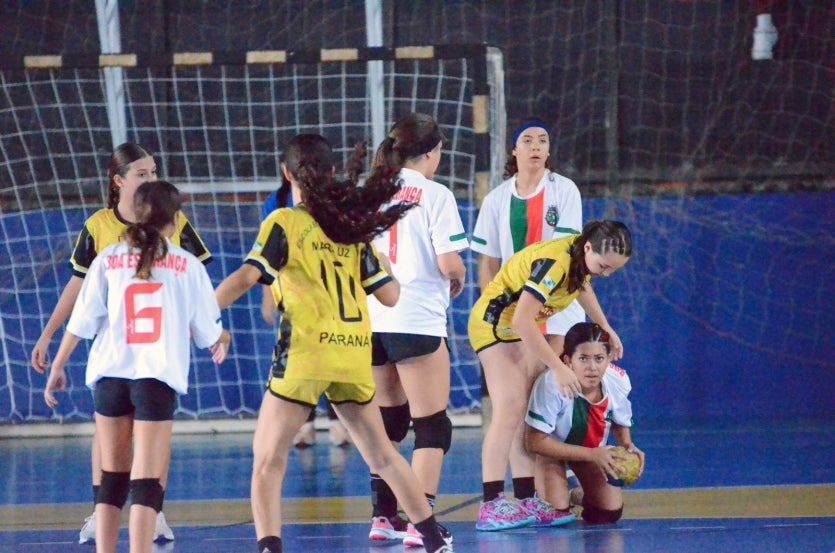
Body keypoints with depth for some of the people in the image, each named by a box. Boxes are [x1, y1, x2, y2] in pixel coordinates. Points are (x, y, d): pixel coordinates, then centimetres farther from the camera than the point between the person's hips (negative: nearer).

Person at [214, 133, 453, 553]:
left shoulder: (285, 223, 0)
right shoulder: (352, 226, 13)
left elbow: (246, 277, -11)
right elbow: (390, 293, 12)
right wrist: (375, 249, 28)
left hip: (307, 349, -5)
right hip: (355, 350, 5)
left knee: (268, 457, 0)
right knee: (381, 453, 19)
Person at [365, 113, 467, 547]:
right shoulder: (435, 195, -6)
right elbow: (448, 263, -13)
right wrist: (458, 279, 8)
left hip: (371, 318, 6)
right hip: (416, 321, -6)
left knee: (387, 420, 21)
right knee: (432, 426, -2)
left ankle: (383, 516, 22)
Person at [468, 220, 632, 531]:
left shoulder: (584, 257, -5)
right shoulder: (554, 263, -33)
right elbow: (521, 321, -36)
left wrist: (605, 328, 25)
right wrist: (557, 368, -32)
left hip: (522, 327, 9)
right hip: (494, 325, -9)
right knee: (510, 410, -19)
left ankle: (526, 501, 2)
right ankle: (491, 506, -24)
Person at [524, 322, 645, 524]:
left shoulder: (619, 381, -23)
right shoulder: (551, 384, -40)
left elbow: (620, 423, 1)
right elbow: (535, 442, -32)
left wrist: (628, 445, -22)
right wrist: (592, 455, -33)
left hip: (592, 450, 4)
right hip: (550, 448, -4)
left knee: (610, 513, -8)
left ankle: (582, 494, 26)